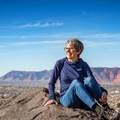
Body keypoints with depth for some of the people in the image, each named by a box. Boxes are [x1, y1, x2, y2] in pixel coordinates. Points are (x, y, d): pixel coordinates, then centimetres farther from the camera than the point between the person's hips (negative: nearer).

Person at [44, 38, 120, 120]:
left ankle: (105, 108, -32)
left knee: (89, 80, -30)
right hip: (67, 99, -1)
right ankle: (99, 110, -49)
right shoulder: (60, 64, 0)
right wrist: (52, 98, -6)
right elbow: (52, 83, 8)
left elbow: (93, 81, -13)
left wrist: (103, 92, -32)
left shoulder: (83, 65, 1)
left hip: (82, 100, 1)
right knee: (75, 82, -35)